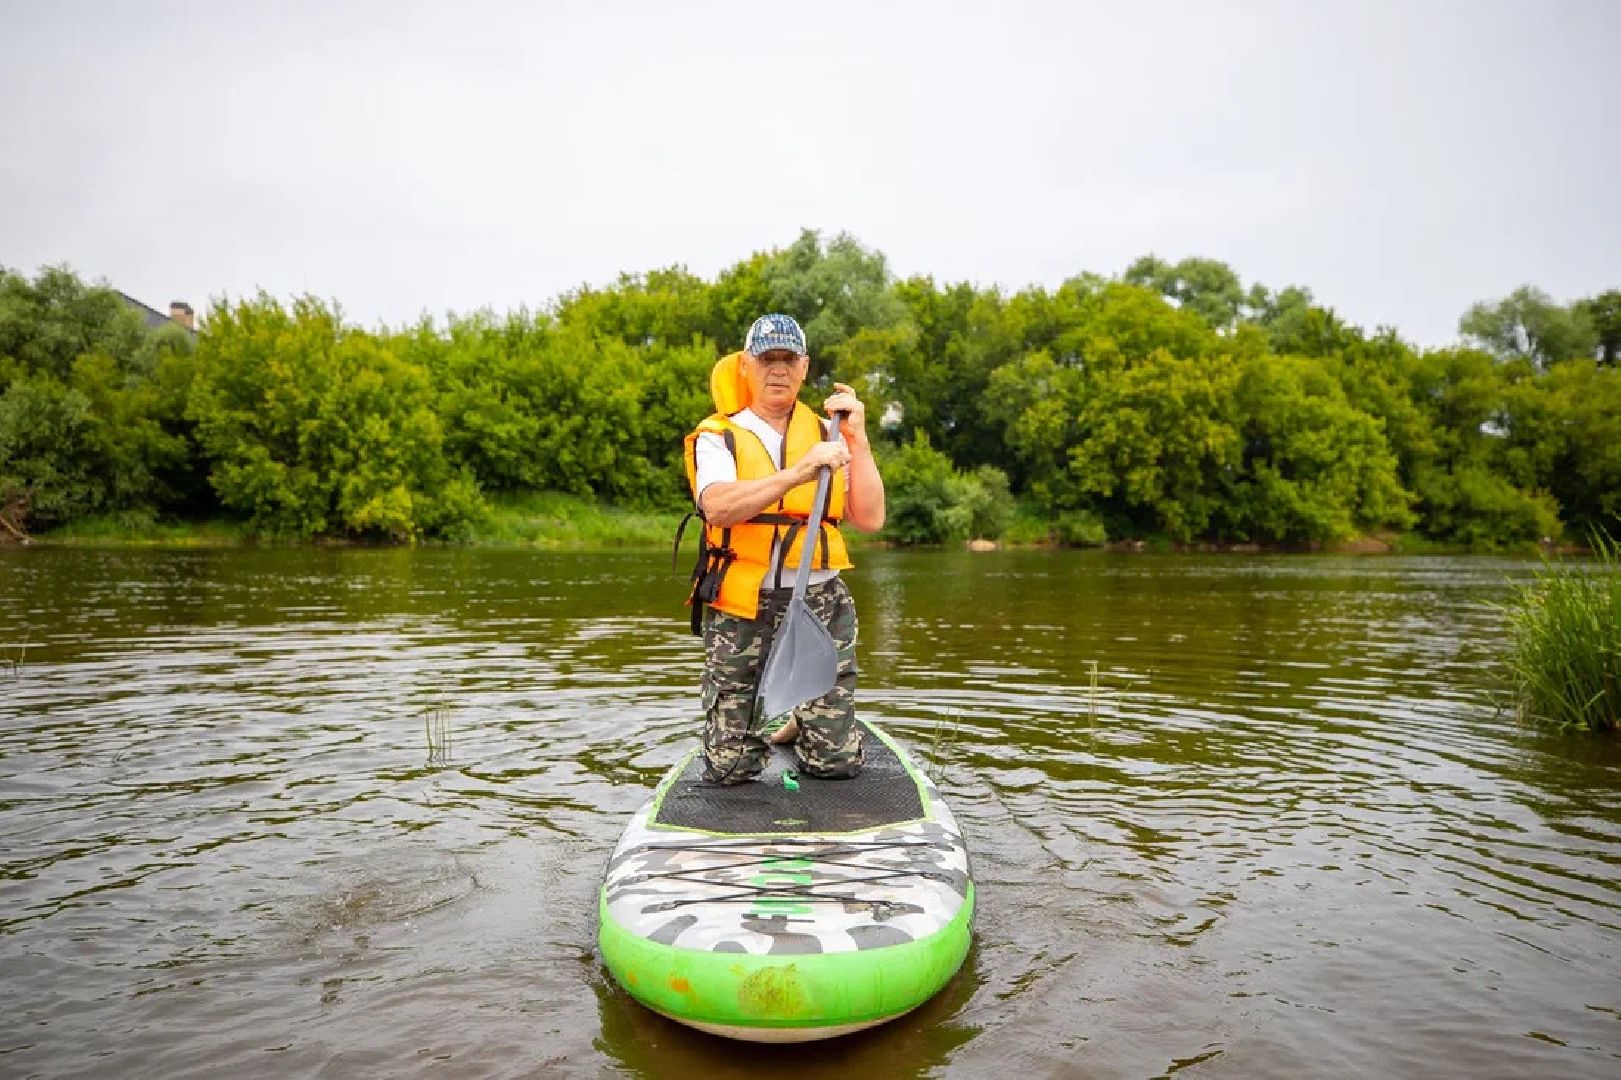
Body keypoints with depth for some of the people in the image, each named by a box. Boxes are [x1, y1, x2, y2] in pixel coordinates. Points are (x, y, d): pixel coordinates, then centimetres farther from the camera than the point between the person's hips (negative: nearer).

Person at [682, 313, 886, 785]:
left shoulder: (828, 434, 11)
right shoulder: (719, 437, 2)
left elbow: (870, 519, -1)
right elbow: (719, 507, -20)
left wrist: (857, 439, -5)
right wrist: (798, 473, -29)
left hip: (820, 605, 2)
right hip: (740, 612, -2)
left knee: (837, 763, 1)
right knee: (730, 768, 1)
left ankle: (806, 720, 35)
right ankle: (748, 722, 35)